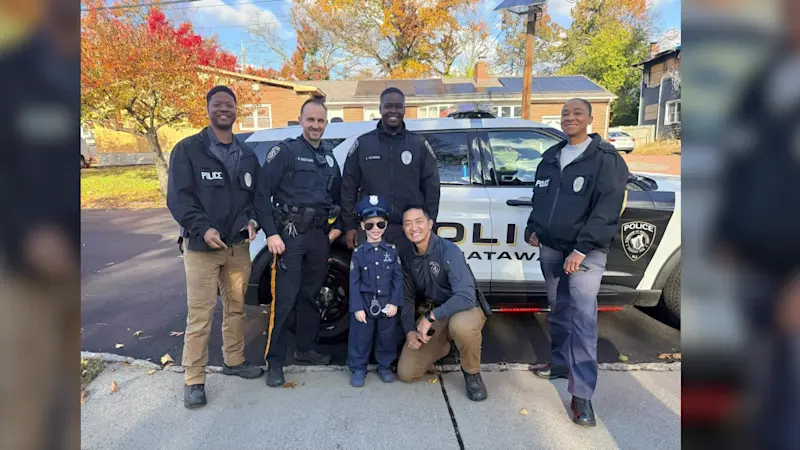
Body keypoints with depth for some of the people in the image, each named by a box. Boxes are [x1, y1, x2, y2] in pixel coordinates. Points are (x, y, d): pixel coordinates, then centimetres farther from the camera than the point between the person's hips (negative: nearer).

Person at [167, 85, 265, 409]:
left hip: (238, 245, 5)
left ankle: (234, 361, 31)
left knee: (236, 308, 14)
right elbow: (177, 197, -8)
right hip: (201, 245, -4)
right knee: (200, 315, -4)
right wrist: (203, 228, -20)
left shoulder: (247, 156, 13)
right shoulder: (188, 149, -2)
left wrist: (251, 221, -4)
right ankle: (194, 381, 7)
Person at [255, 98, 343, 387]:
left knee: (311, 295, 13)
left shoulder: (329, 158, 16)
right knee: (284, 298, -6)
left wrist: (337, 226, 10)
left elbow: (337, 197, 24)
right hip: (290, 233, -6)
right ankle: (274, 361, 5)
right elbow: (262, 194, -10)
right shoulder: (285, 151, -4)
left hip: (320, 235, 6)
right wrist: (271, 233, -16)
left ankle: (305, 349, 27)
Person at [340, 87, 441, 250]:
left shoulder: (420, 144, 6)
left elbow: (431, 188, 6)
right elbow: (348, 187, 6)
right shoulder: (362, 144, 5)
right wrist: (350, 225, 2)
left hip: (409, 230, 1)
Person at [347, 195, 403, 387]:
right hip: (364, 304, -1)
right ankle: (359, 368, 24)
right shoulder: (358, 253, -3)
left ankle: (384, 366, 30)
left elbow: (398, 278, -1)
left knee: (387, 337, 12)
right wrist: (357, 307, -9)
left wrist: (395, 302, -8)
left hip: (387, 304, 1)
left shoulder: (392, 250, 0)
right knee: (361, 337, 7)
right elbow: (354, 282, -4)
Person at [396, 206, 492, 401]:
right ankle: (442, 347, 25)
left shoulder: (449, 251, -24)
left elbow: (466, 297, -33)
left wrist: (430, 317, -32)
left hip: (465, 309, -4)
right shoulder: (405, 255, -6)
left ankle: (472, 374, -10)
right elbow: (407, 297, 2)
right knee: (405, 373, -5)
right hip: (431, 315, 5)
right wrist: (409, 331, -11)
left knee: (460, 325, -43)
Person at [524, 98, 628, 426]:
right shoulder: (550, 157, 13)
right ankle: (561, 363, 34)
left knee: (582, 317, -12)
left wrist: (581, 249, -22)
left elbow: (608, 209, -16)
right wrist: (533, 228, 8)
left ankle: (581, 394, -7)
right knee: (558, 311, 16)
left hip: (586, 251, -6)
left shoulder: (606, 158, -7)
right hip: (550, 248, 6)